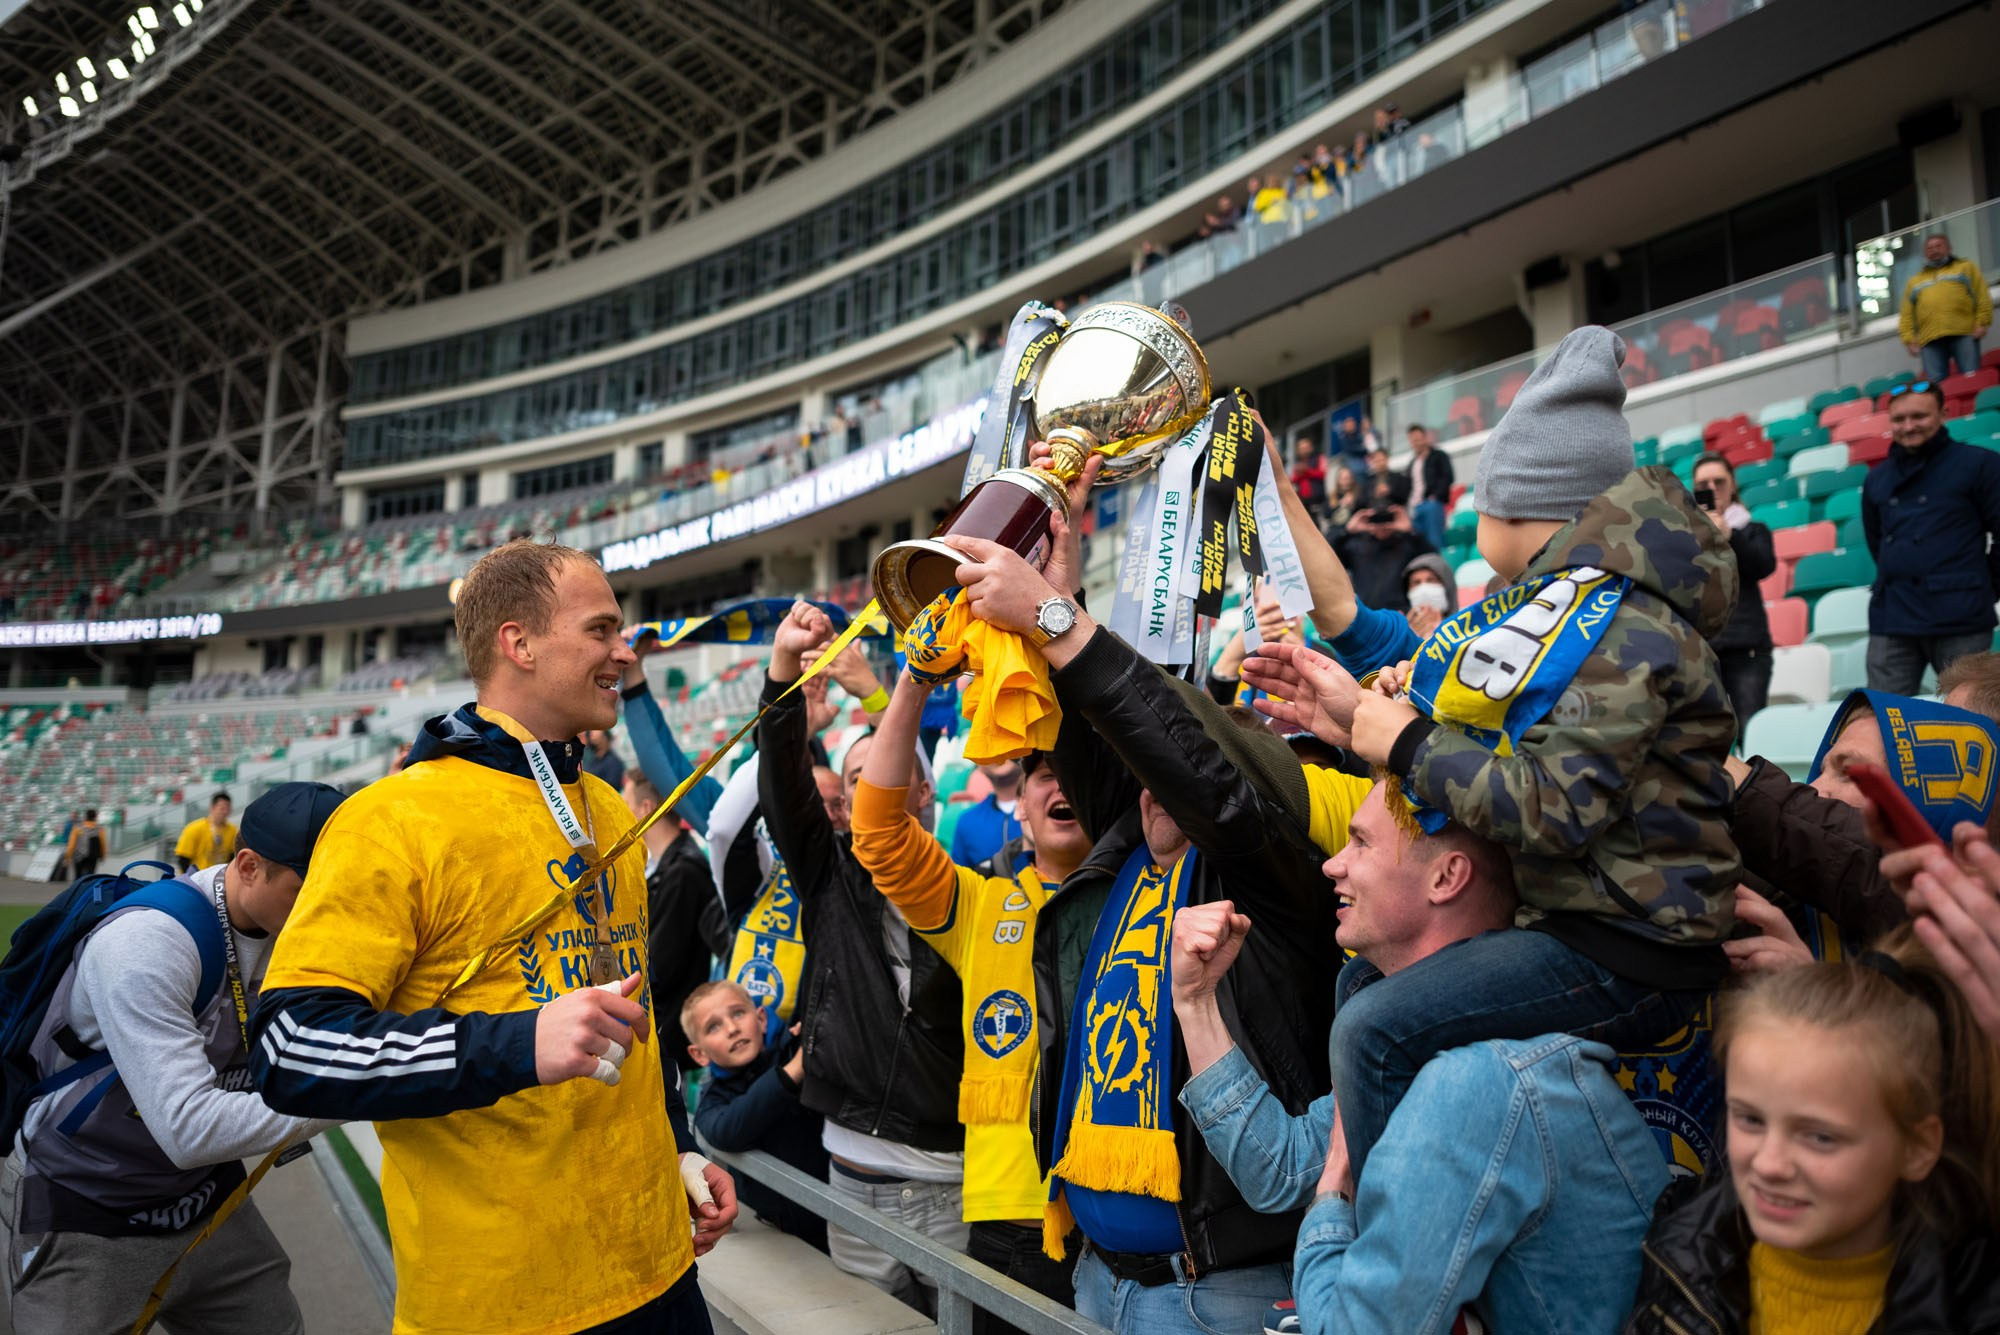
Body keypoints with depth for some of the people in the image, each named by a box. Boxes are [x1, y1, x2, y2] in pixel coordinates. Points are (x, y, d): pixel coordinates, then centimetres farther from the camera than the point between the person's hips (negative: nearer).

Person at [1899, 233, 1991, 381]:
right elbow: (1906, 316, 17)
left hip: (1964, 334, -1)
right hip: (1930, 340, 1)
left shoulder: (1966, 268, 23)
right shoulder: (1914, 281, 26)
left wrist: (1982, 323, -4)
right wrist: (1909, 339, 1)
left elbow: (1982, 297, 11)